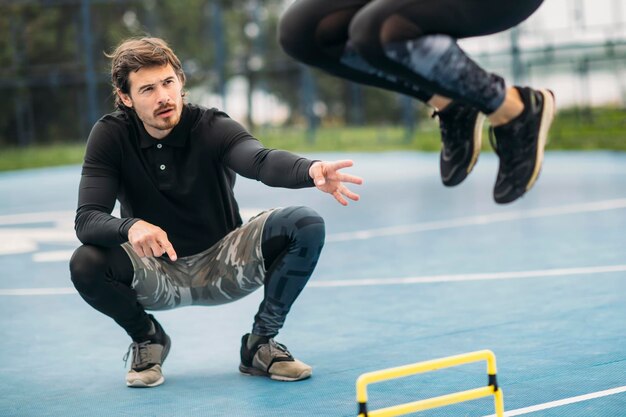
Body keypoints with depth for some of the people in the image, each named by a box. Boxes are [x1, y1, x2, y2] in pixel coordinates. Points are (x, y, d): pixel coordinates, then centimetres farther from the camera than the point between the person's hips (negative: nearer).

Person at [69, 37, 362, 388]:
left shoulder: (212, 128, -15)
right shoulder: (110, 136, -12)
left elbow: (262, 161, -36)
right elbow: (87, 220, -21)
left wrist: (311, 169, -60)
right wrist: (130, 227, -45)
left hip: (224, 266, 0)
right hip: (157, 274, 0)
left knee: (306, 225, -23)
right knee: (85, 264, -32)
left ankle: (260, 343, -4)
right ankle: (148, 339, 1)